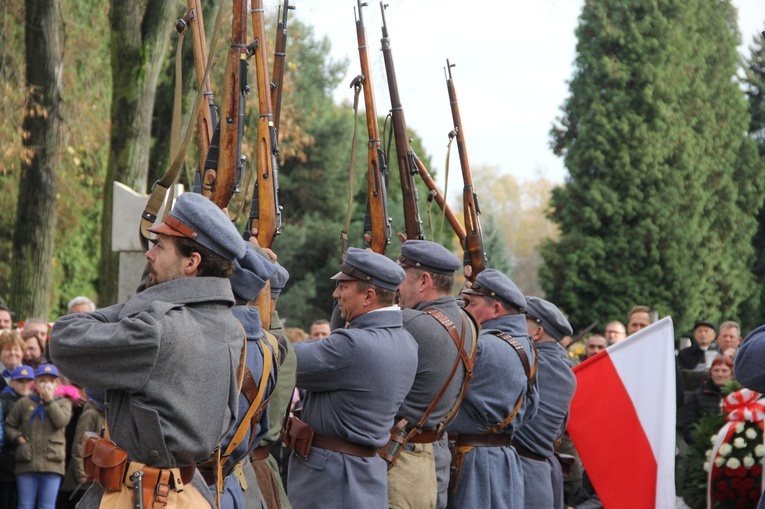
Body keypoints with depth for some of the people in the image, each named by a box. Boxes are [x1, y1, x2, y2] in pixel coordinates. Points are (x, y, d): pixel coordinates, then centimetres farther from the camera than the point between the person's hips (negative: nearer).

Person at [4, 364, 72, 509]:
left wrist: (49, 400, -8)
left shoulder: (63, 403, 9)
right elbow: (9, 425, 14)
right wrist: (17, 438, -3)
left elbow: (61, 421, -10)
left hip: (52, 463, -1)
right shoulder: (24, 403, 10)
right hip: (27, 462, 1)